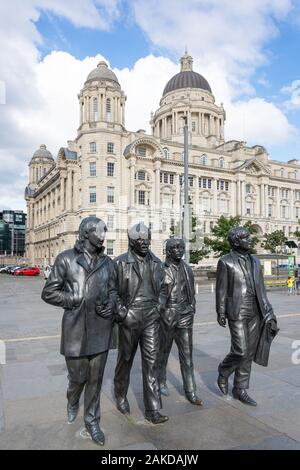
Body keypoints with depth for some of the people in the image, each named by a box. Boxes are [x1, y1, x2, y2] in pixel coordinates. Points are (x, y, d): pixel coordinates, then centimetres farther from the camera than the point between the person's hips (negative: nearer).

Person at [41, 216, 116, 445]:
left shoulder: (107, 262, 5)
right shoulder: (66, 259, -5)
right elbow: (49, 293, -4)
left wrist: (110, 305, -7)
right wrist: (78, 300, -12)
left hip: (101, 330, 3)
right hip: (76, 329, -3)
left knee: (96, 378, 11)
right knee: (78, 377, 11)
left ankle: (92, 421, 33)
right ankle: (72, 403, 46)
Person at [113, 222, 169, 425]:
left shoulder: (157, 263, 7)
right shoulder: (120, 262, -6)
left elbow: (162, 288, 16)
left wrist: (159, 306, 3)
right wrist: (120, 311, -11)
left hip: (151, 318, 3)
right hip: (129, 318, -2)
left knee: (152, 361, 1)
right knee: (125, 360, 14)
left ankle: (153, 410, 10)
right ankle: (121, 397, 37)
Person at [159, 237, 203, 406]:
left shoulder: (187, 269, 9)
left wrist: (191, 309, 13)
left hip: (185, 315, 4)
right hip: (167, 314, -4)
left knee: (187, 354, 3)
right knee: (164, 351, 13)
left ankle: (191, 391, 10)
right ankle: (161, 382, 33)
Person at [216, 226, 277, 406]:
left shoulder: (255, 261, 10)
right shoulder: (226, 262, -7)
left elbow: (261, 289, 10)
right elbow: (221, 289, -5)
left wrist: (269, 313, 6)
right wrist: (221, 314, -5)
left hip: (254, 313, 6)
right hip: (237, 313, -6)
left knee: (249, 353, 9)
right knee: (241, 351, -8)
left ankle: (240, 389, 22)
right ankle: (224, 372, 22)